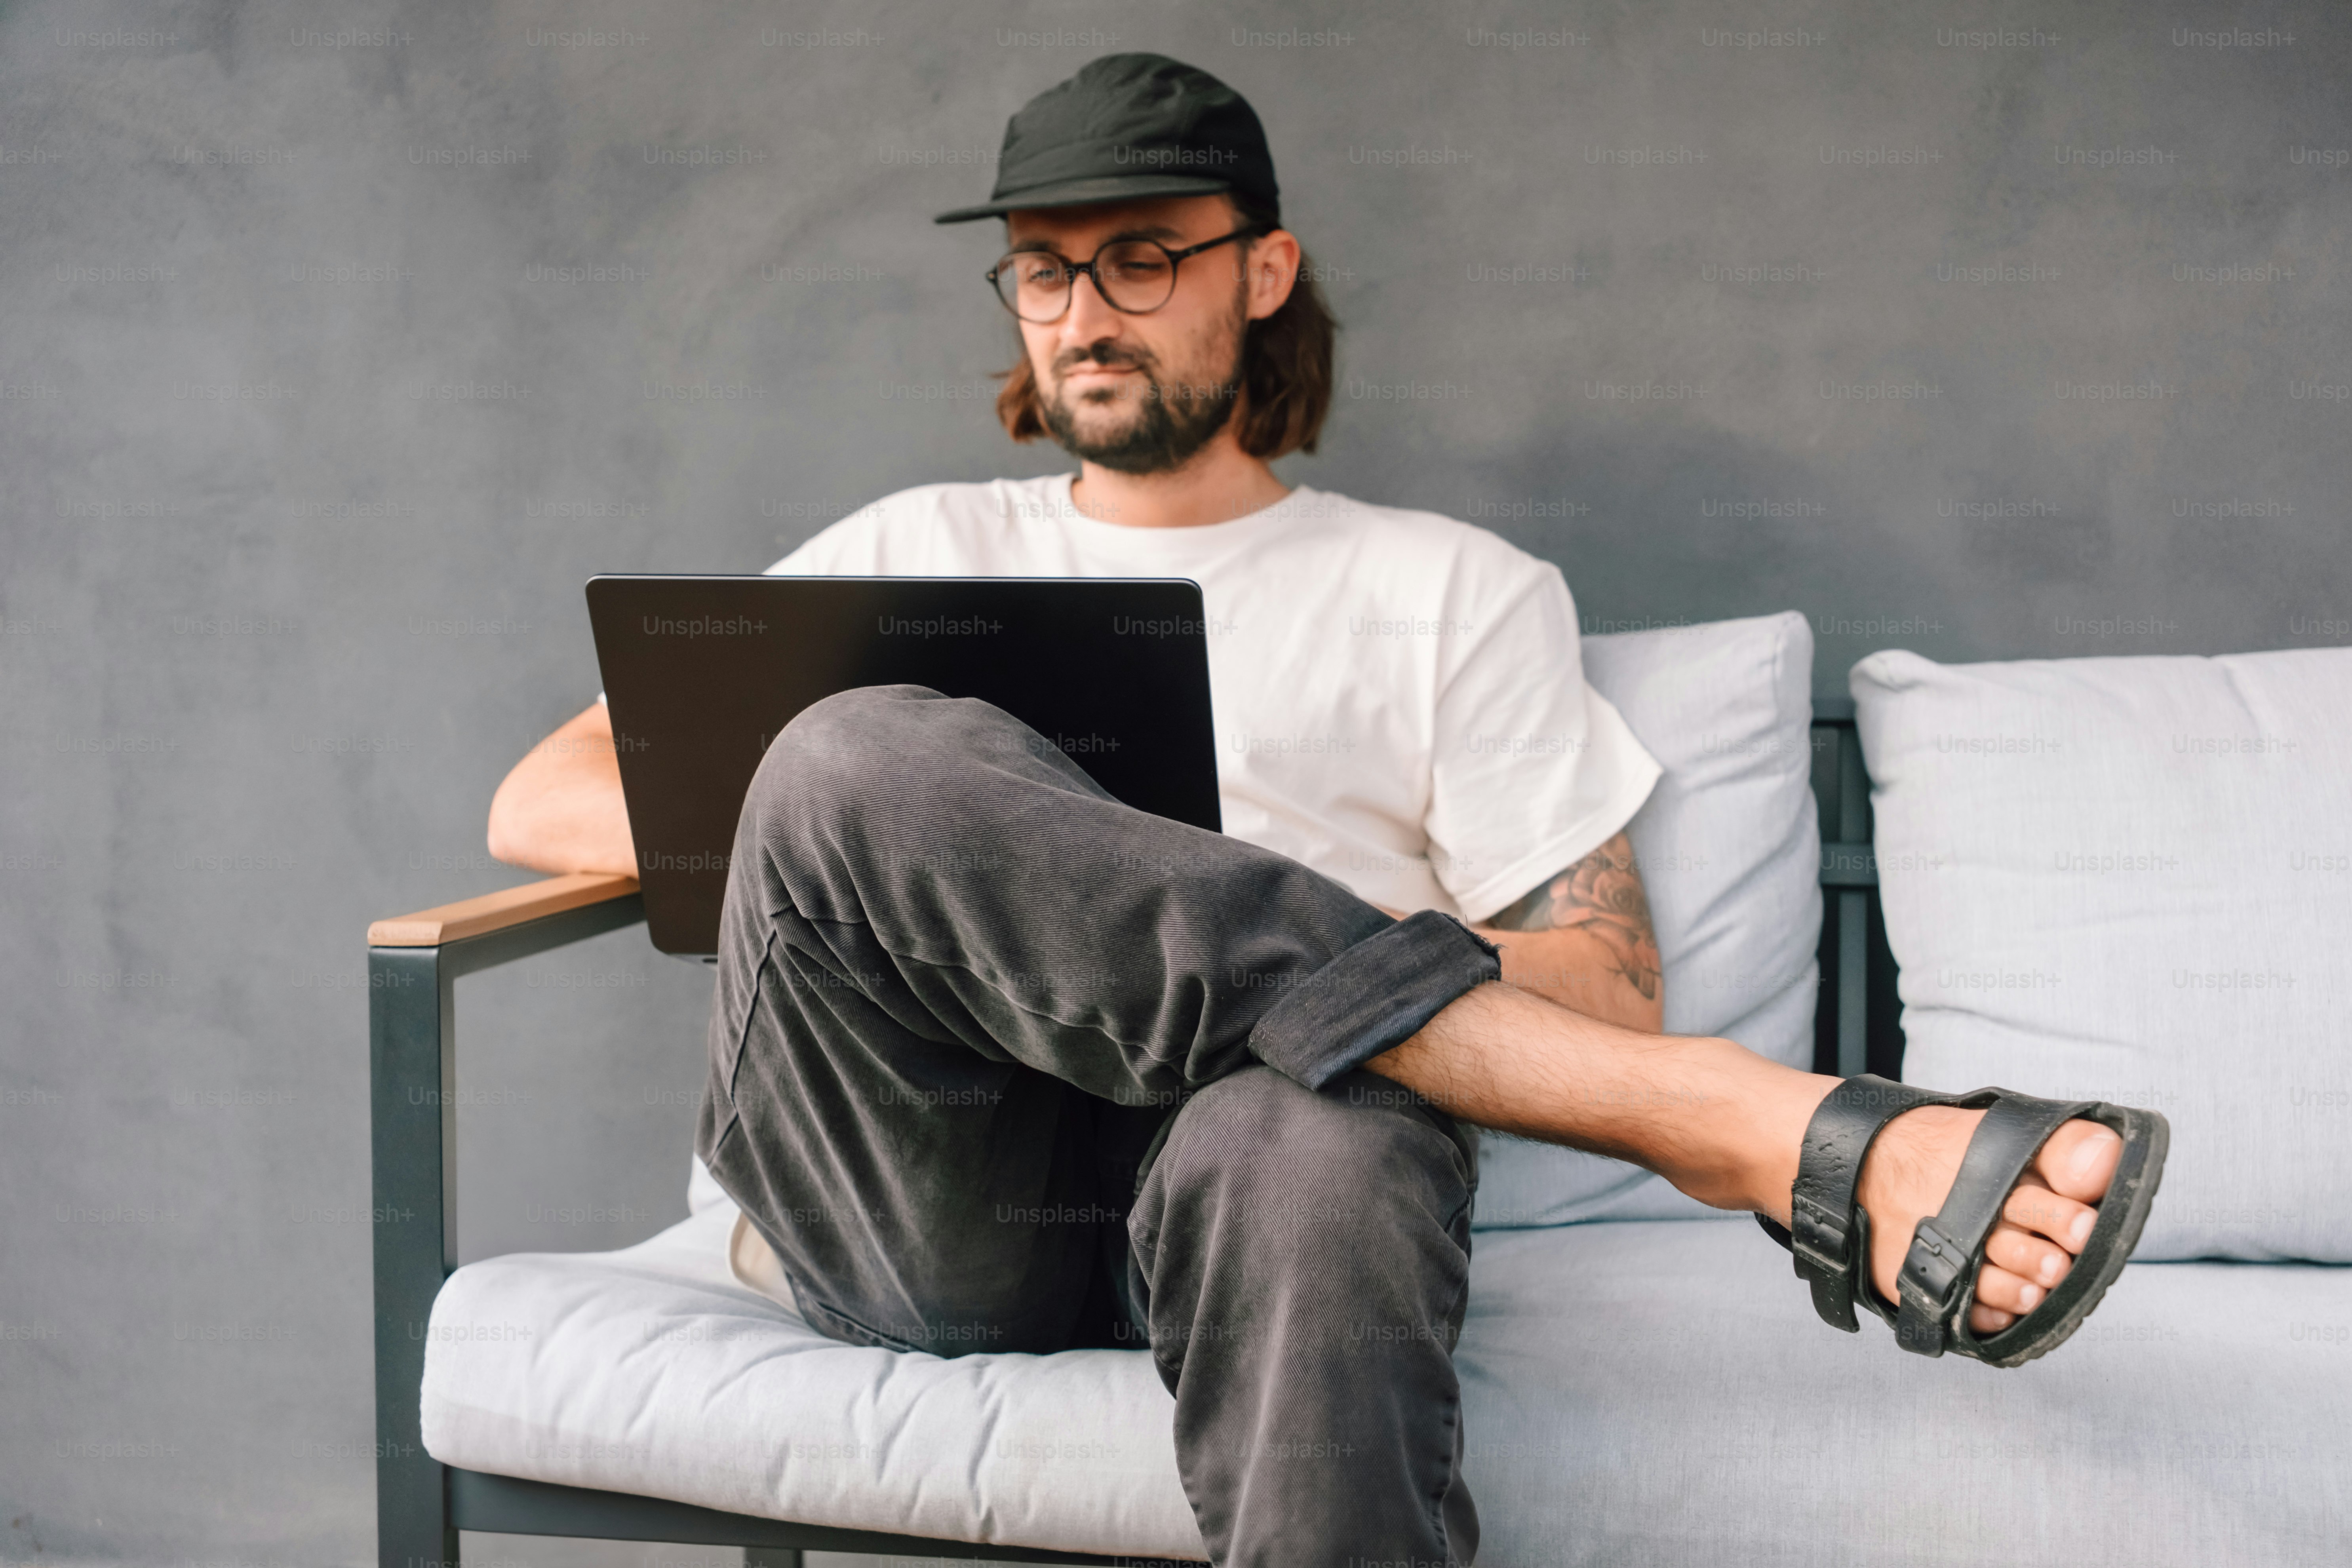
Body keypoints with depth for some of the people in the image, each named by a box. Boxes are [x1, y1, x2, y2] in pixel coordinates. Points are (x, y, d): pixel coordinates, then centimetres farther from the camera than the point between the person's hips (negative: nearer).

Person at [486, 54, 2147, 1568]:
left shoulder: (1452, 592, 19)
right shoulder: (919, 553, 25)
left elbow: (1605, 992, 8)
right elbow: (543, 805, 19)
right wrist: (875, 837, -2)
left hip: (1226, 1185, -2)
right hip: (916, 1203, 3)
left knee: (1307, 1143, -41)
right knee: (869, 755, -30)